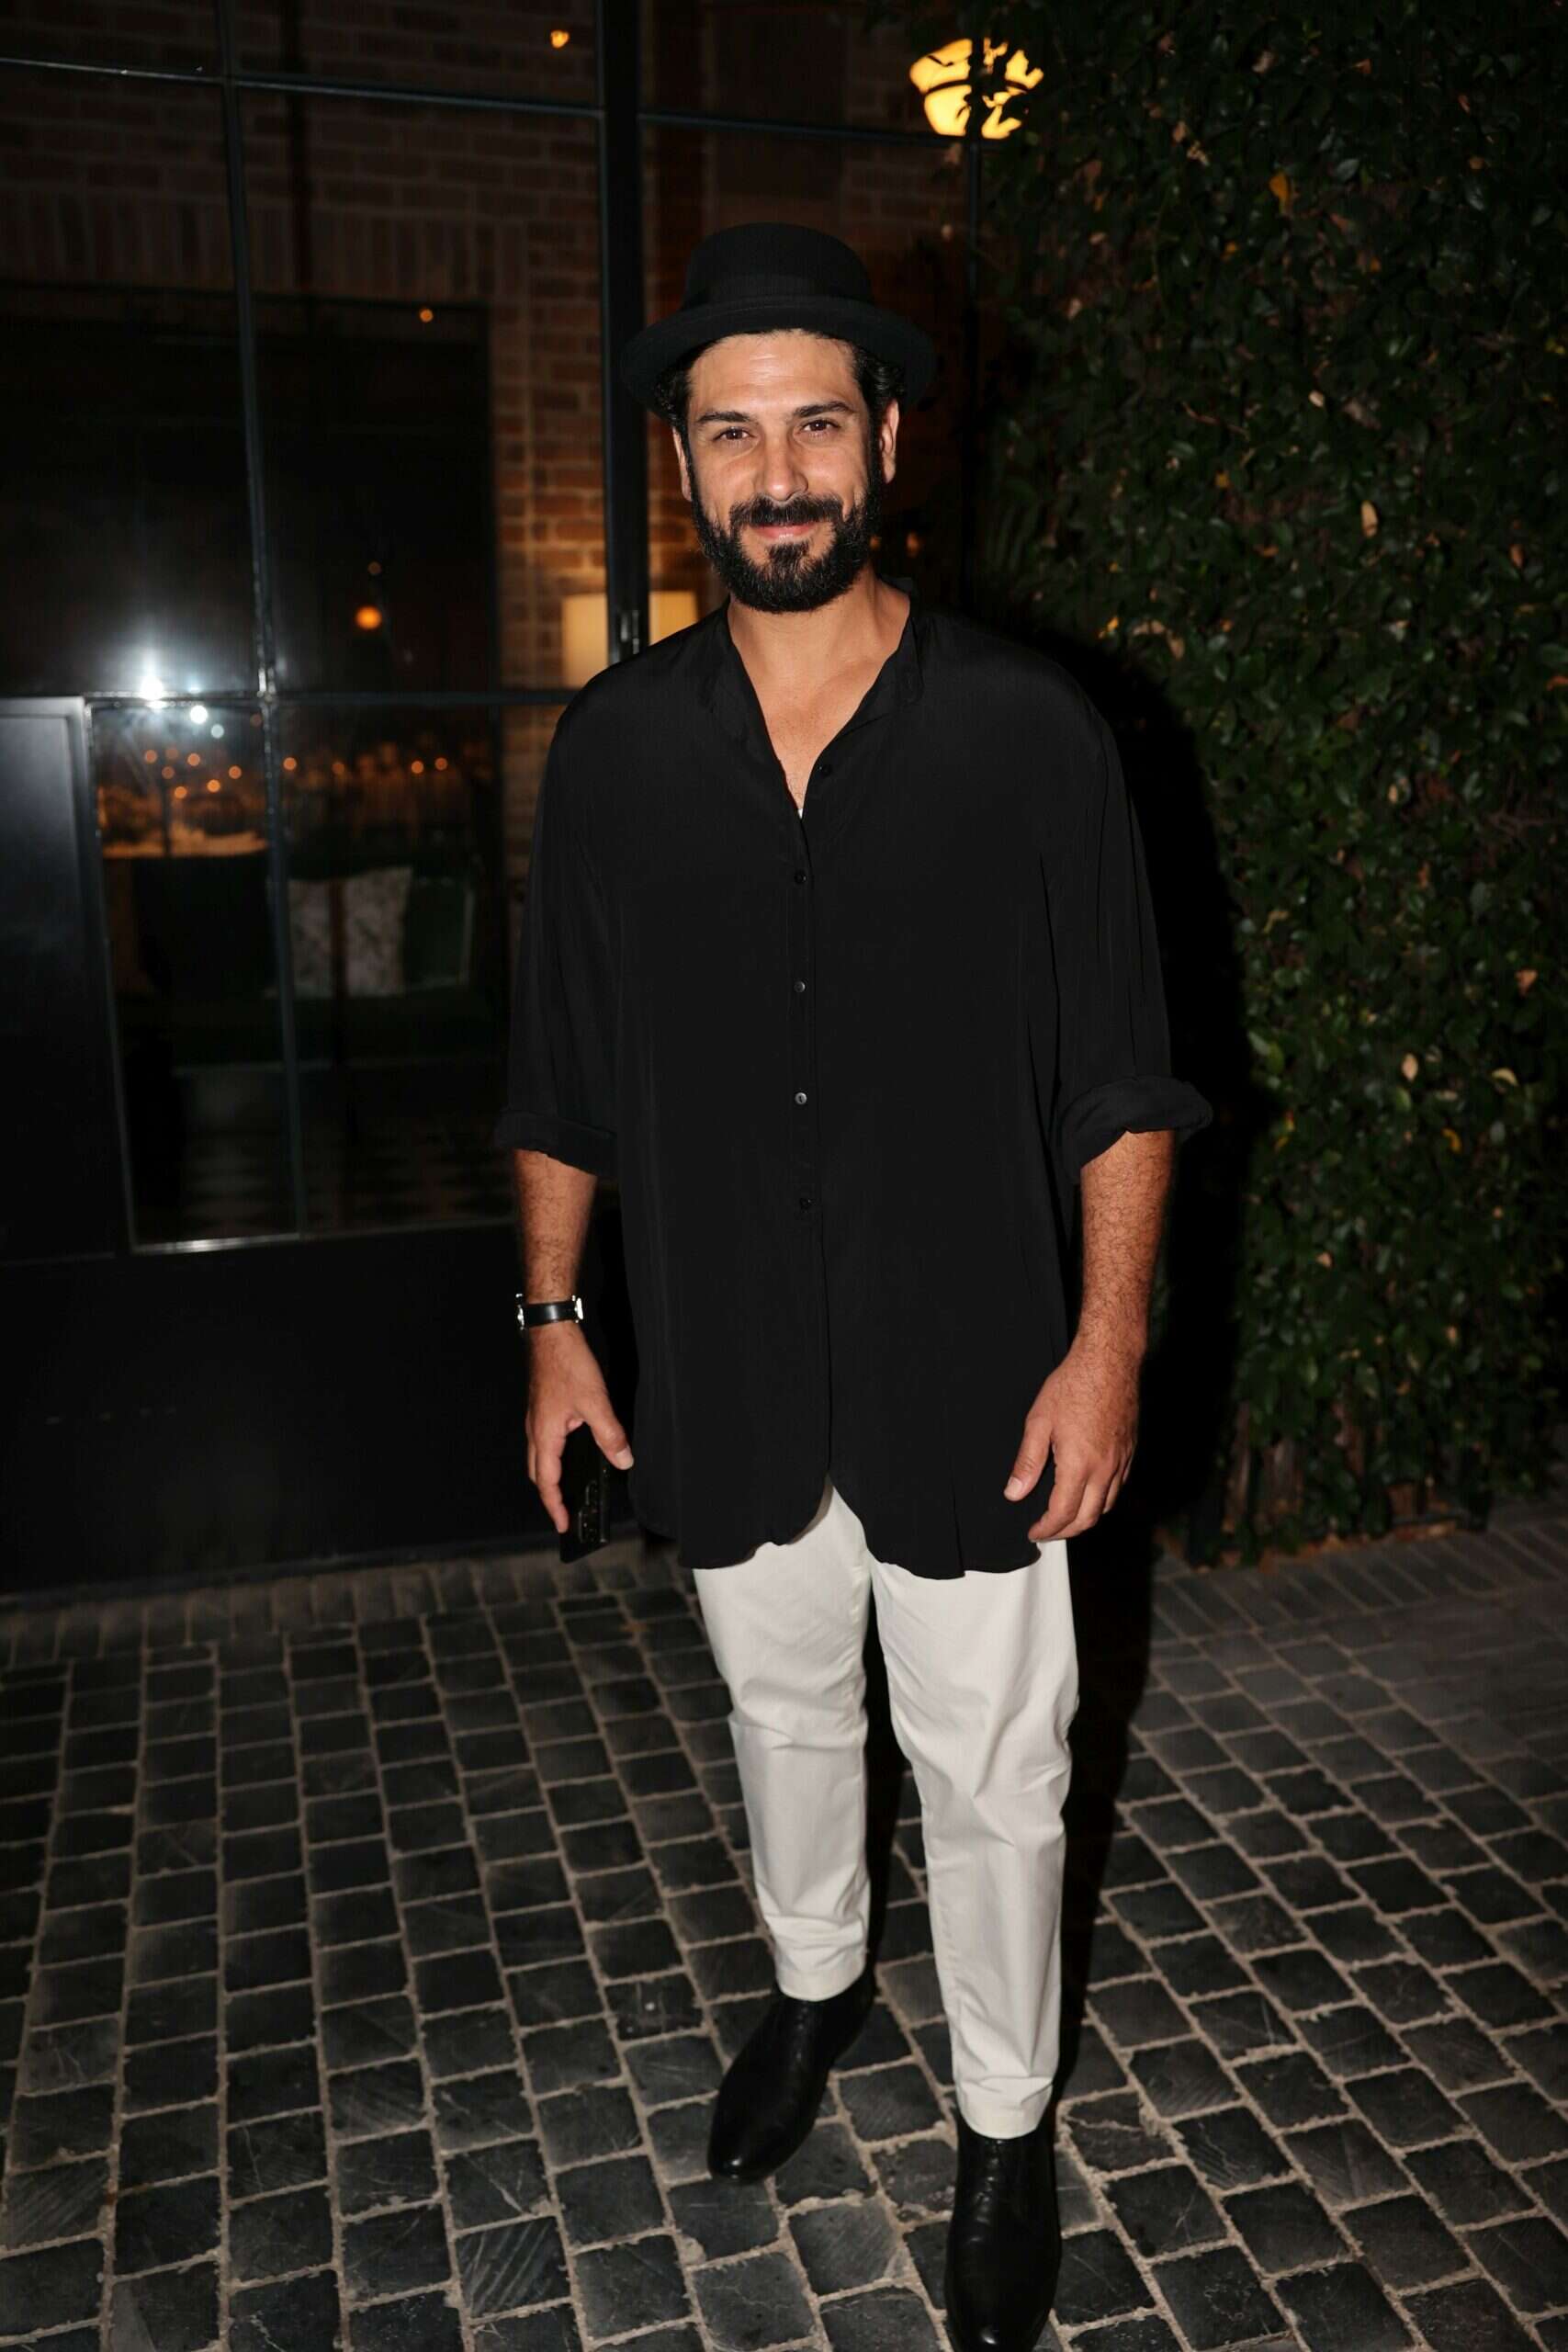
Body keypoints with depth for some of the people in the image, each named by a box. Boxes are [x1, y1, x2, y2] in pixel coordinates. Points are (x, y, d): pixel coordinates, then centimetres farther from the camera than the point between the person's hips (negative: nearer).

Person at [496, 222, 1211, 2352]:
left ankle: (1008, 2122, 37)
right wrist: (553, 1318, 5)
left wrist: (1111, 1340, -11)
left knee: (990, 1774, 11)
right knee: (783, 1710, 23)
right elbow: (564, 1075, 6)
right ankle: (816, 1982, 52)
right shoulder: (614, 744, -1)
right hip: (726, 1376, 3)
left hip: (969, 1376, -2)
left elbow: (1121, 1077, -6)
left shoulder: (1027, 728, -8)